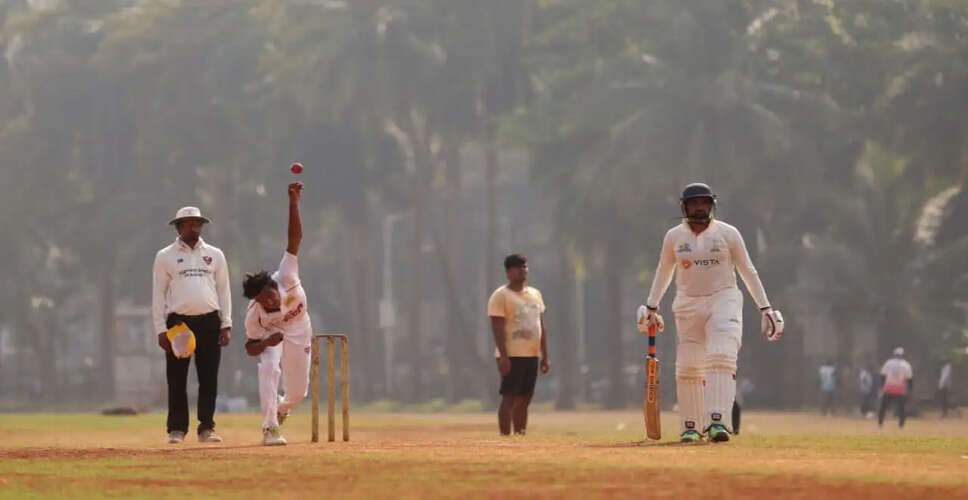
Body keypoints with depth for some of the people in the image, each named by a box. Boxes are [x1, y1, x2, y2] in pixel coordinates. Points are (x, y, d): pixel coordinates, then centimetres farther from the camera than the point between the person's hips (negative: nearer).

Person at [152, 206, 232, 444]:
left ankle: (206, 428, 8)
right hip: (178, 321, -2)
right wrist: (161, 330, -4)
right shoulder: (165, 256, 5)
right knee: (177, 379, -2)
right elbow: (158, 294, 4)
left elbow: (223, 291, 12)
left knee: (209, 378, 1)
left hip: (209, 321, 2)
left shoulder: (215, 255, 12)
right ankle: (177, 429, 3)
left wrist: (226, 325, 3)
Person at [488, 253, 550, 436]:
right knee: (509, 399, -9)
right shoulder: (500, 296, -6)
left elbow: (541, 326, 18)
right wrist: (503, 356, -20)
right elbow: (497, 327, -13)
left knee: (524, 400, 8)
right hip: (511, 356, -7)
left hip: (532, 355, 7)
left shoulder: (535, 294, 16)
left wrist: (545, 356, 12)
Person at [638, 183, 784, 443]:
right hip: (688, 304, 2)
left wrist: (765, 308, 0)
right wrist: (651, 307, 14)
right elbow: (663, 272, 16)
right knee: (688, 368, 0)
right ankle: (690, 427, 12)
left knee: (722, 358, -20)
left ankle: (717, 422, -29)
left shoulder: (728, 234, -1)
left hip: (723, 300, -2)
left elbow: (747, 271, 3)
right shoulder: (674, 236, 4)